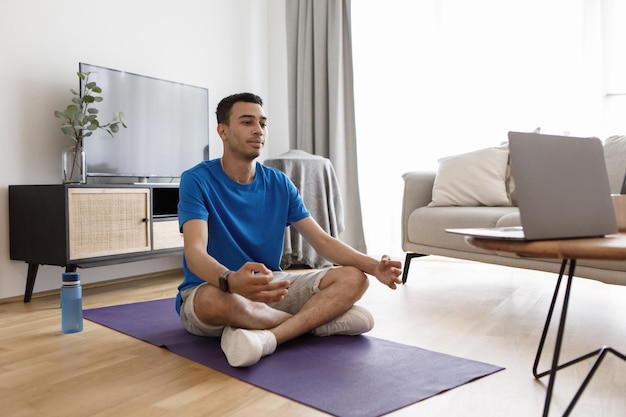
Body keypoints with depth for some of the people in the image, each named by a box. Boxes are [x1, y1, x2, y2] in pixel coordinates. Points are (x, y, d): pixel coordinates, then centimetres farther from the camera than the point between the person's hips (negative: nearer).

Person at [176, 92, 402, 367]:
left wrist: (374, 266, -19)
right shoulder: (197, 180, -12)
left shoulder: (279, 184, 2)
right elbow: (195, 253, -26)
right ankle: (319, 320, -16)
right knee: (216, 299, -41)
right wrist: (231, 281, -49)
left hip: (270, 287, 5)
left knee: (353, 278, -12)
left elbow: (323, 241, -1)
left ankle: (268, 337, -32)